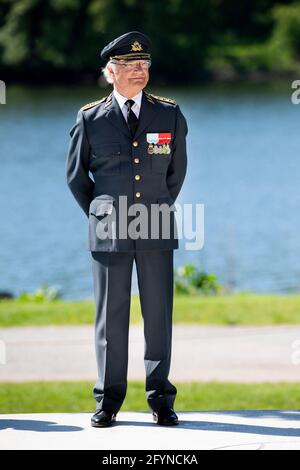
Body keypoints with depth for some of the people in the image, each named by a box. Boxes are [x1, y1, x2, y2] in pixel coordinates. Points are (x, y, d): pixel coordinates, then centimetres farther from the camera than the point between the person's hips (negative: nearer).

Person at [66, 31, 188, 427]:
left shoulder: (170, 115, 5)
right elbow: (76, 175, 13)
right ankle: (108, 401, 9)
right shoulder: (91, 119, 2)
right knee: (110, 315, 2)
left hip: (156, 230, 1)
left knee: (159, 314, 2)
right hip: (109, 231, -1)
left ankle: (160, 399, 10)